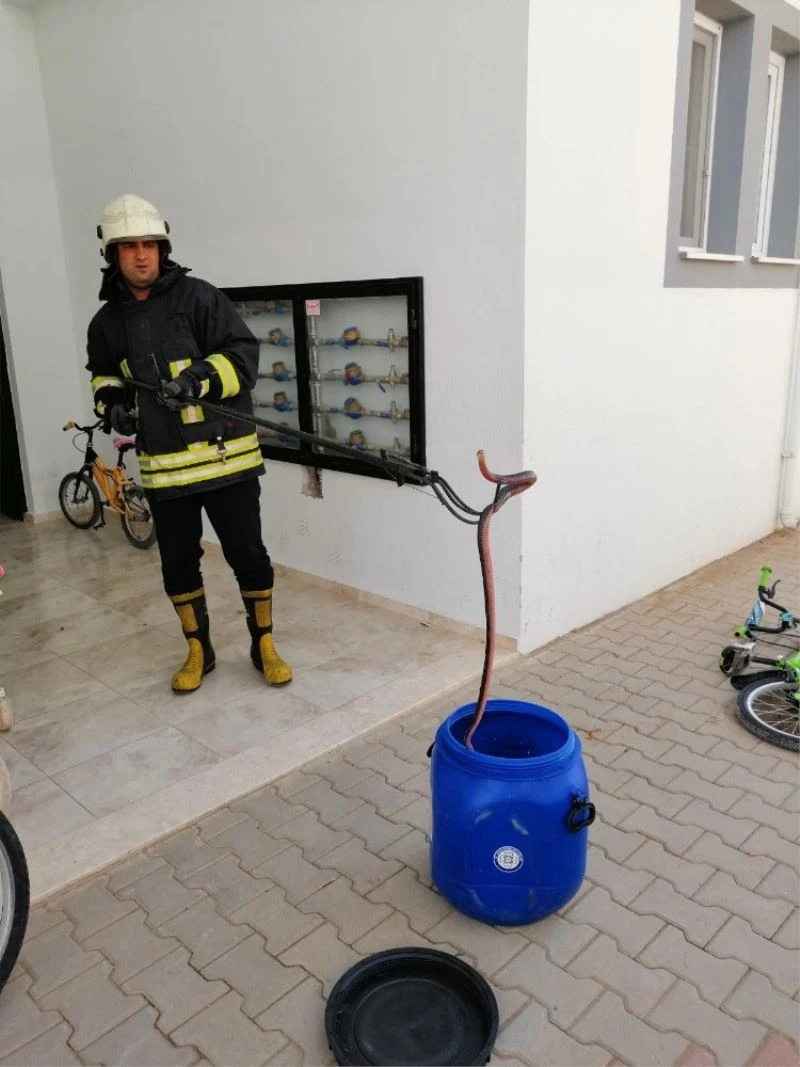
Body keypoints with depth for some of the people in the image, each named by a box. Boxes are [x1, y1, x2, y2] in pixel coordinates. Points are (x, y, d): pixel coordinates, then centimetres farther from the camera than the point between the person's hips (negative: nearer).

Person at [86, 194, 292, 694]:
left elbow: (244, 354, -10)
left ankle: (264, 647, 23)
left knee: (248, 556, 4)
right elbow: (103, 375, 24)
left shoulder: (198, 297, -6)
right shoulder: (108, 321, 8)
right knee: (178, 564, 12)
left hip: (225, 456, -4)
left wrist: (201, 379, -26)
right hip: (163, 467, 4)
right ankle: (199, 651, 31)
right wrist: (113, 400, 3)